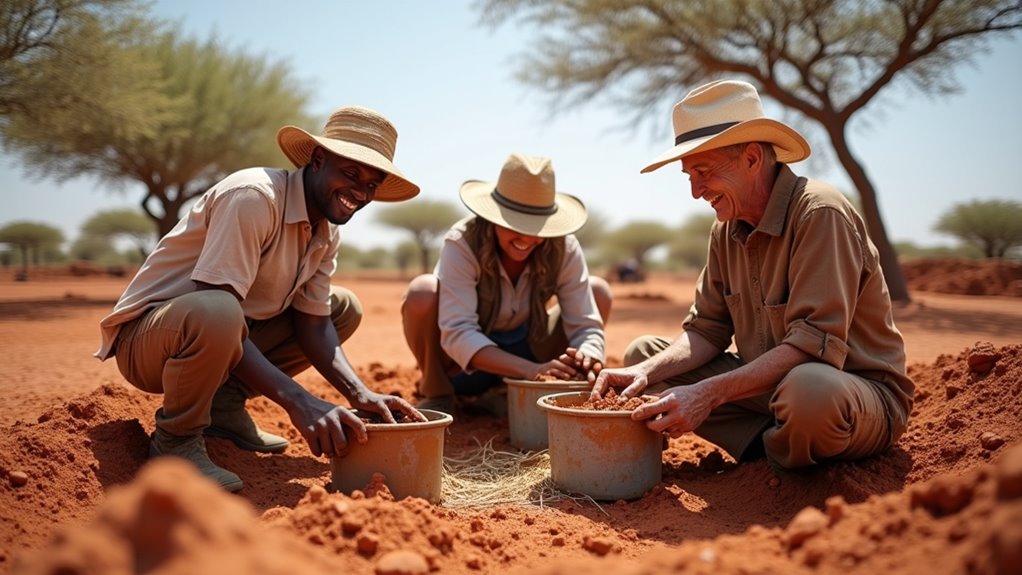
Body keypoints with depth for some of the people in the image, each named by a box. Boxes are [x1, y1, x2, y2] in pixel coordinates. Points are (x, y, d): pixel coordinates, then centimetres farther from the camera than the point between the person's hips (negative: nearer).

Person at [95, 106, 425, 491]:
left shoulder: (327, 234, 1)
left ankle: (226, 403, 3)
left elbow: (312, 324, 1)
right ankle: (176, 440, -11)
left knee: (344, 308, 8)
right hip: (145, 336, -8)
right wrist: (297, 401, -37)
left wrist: (359, 394, -17)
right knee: (218, 314, -41)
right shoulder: (254, 197, -25)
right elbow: (215, 308, -31)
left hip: (222, 337, 8)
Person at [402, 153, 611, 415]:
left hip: (522, 352, 5)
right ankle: (437, 393, -4)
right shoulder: (462, 244, -26)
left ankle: (499, 394, -3)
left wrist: (588, 362, -42)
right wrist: (532, 370, -48)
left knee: (599, 291, -10)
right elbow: (457, 333, -35)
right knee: (422, 292, -33)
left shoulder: (564, 249, -16)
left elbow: (586, 326, -17)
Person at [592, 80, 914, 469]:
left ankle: (781, 458, -5)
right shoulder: (727, 228, 3)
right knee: (642, 353, 2)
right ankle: (773, 444, -8)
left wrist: (710, 392, -33)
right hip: (769, 385, 7)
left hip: (862, 391, -7)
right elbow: (706, 330, 4)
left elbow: (815, 343, -28)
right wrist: (647, 372, -15)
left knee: (808, 387, -42)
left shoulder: (820, 214, -21)